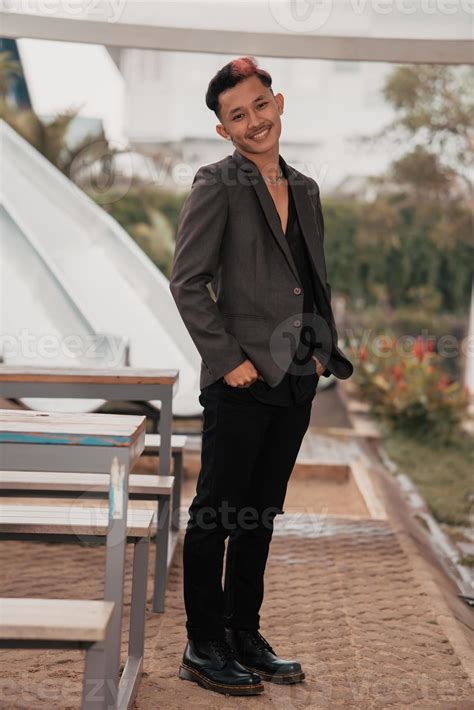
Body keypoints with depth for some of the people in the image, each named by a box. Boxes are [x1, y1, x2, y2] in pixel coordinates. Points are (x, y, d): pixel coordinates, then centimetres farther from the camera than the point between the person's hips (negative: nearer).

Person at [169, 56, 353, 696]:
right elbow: (187, 281, -11)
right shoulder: (217, 186, -6)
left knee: (260, 515, 14)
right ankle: (204, 647, 12)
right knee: (216, 514, 1)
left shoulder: (305, 190, 15)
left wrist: (324, 348, 10)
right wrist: (229, 358, -15)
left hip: (296, 380, 7)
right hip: (243, 379, -7)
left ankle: (245, 637, 25)